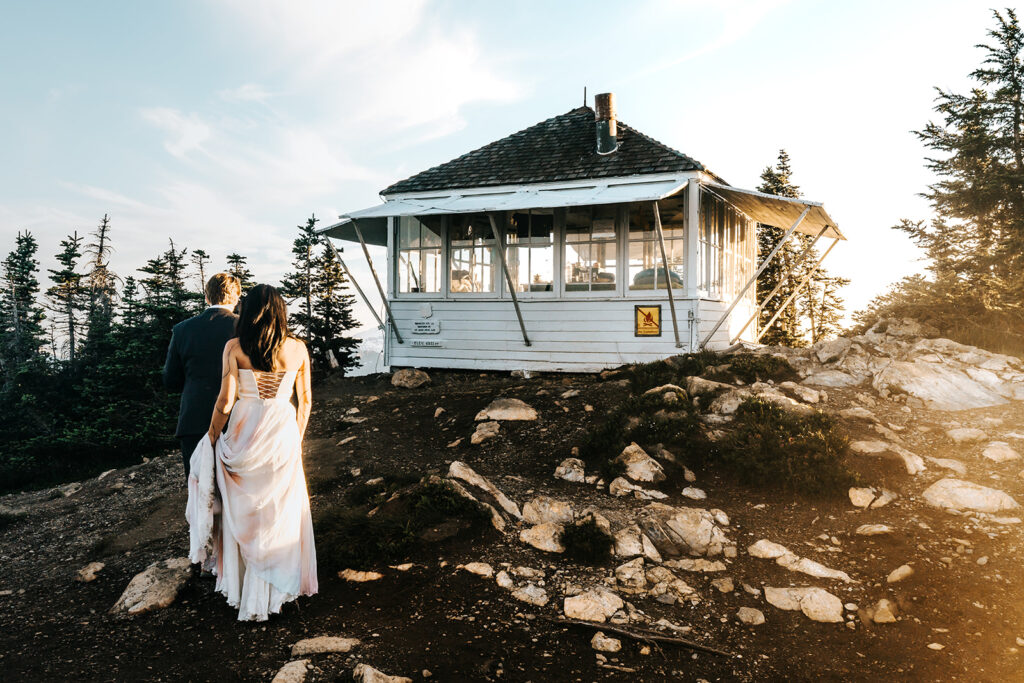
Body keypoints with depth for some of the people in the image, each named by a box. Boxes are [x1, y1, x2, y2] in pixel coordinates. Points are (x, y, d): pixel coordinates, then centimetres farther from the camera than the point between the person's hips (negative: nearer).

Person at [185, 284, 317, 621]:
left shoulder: (235, 347, -8)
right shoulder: (297, 349, -2)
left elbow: (225, 402, -10)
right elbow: (305, 400, 4)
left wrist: (212, 436, 6)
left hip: (243, 433, -1)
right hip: (282, 435, 1)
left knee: (241, 513, 13)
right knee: (281, 511, 13)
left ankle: (241, 589, 25)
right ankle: (276, 588, 23)